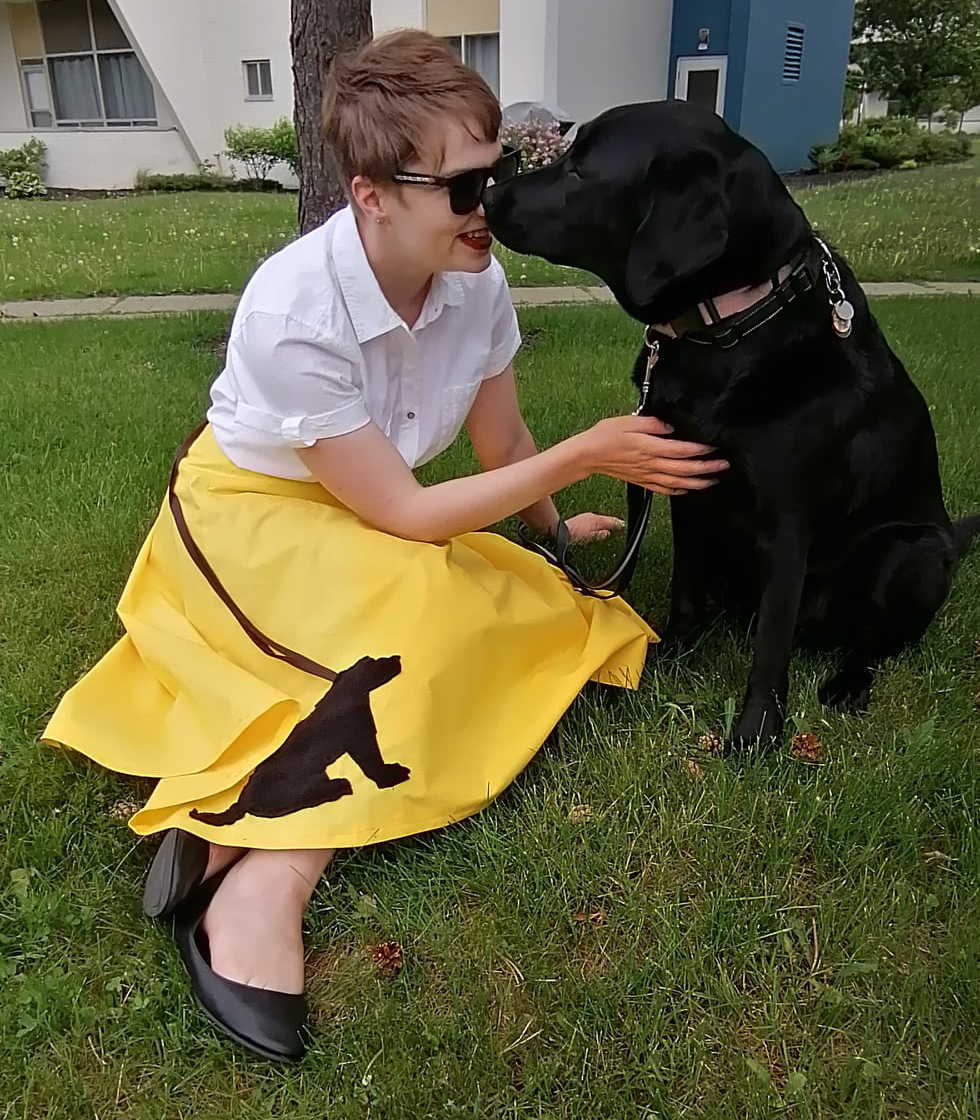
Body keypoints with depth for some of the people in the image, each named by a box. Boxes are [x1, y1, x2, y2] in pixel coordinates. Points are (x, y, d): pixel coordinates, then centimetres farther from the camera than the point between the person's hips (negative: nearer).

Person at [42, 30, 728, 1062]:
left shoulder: (475, 277, -14)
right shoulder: (293, 313, -31)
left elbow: (500, 441, 5)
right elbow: (404, 514, -25)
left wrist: (553, 527, 19)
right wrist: (585, 455, -25)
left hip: (371, 531, 7)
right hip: (249, 515, -6)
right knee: (422, 623, -31)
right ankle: (263, 878, -30)